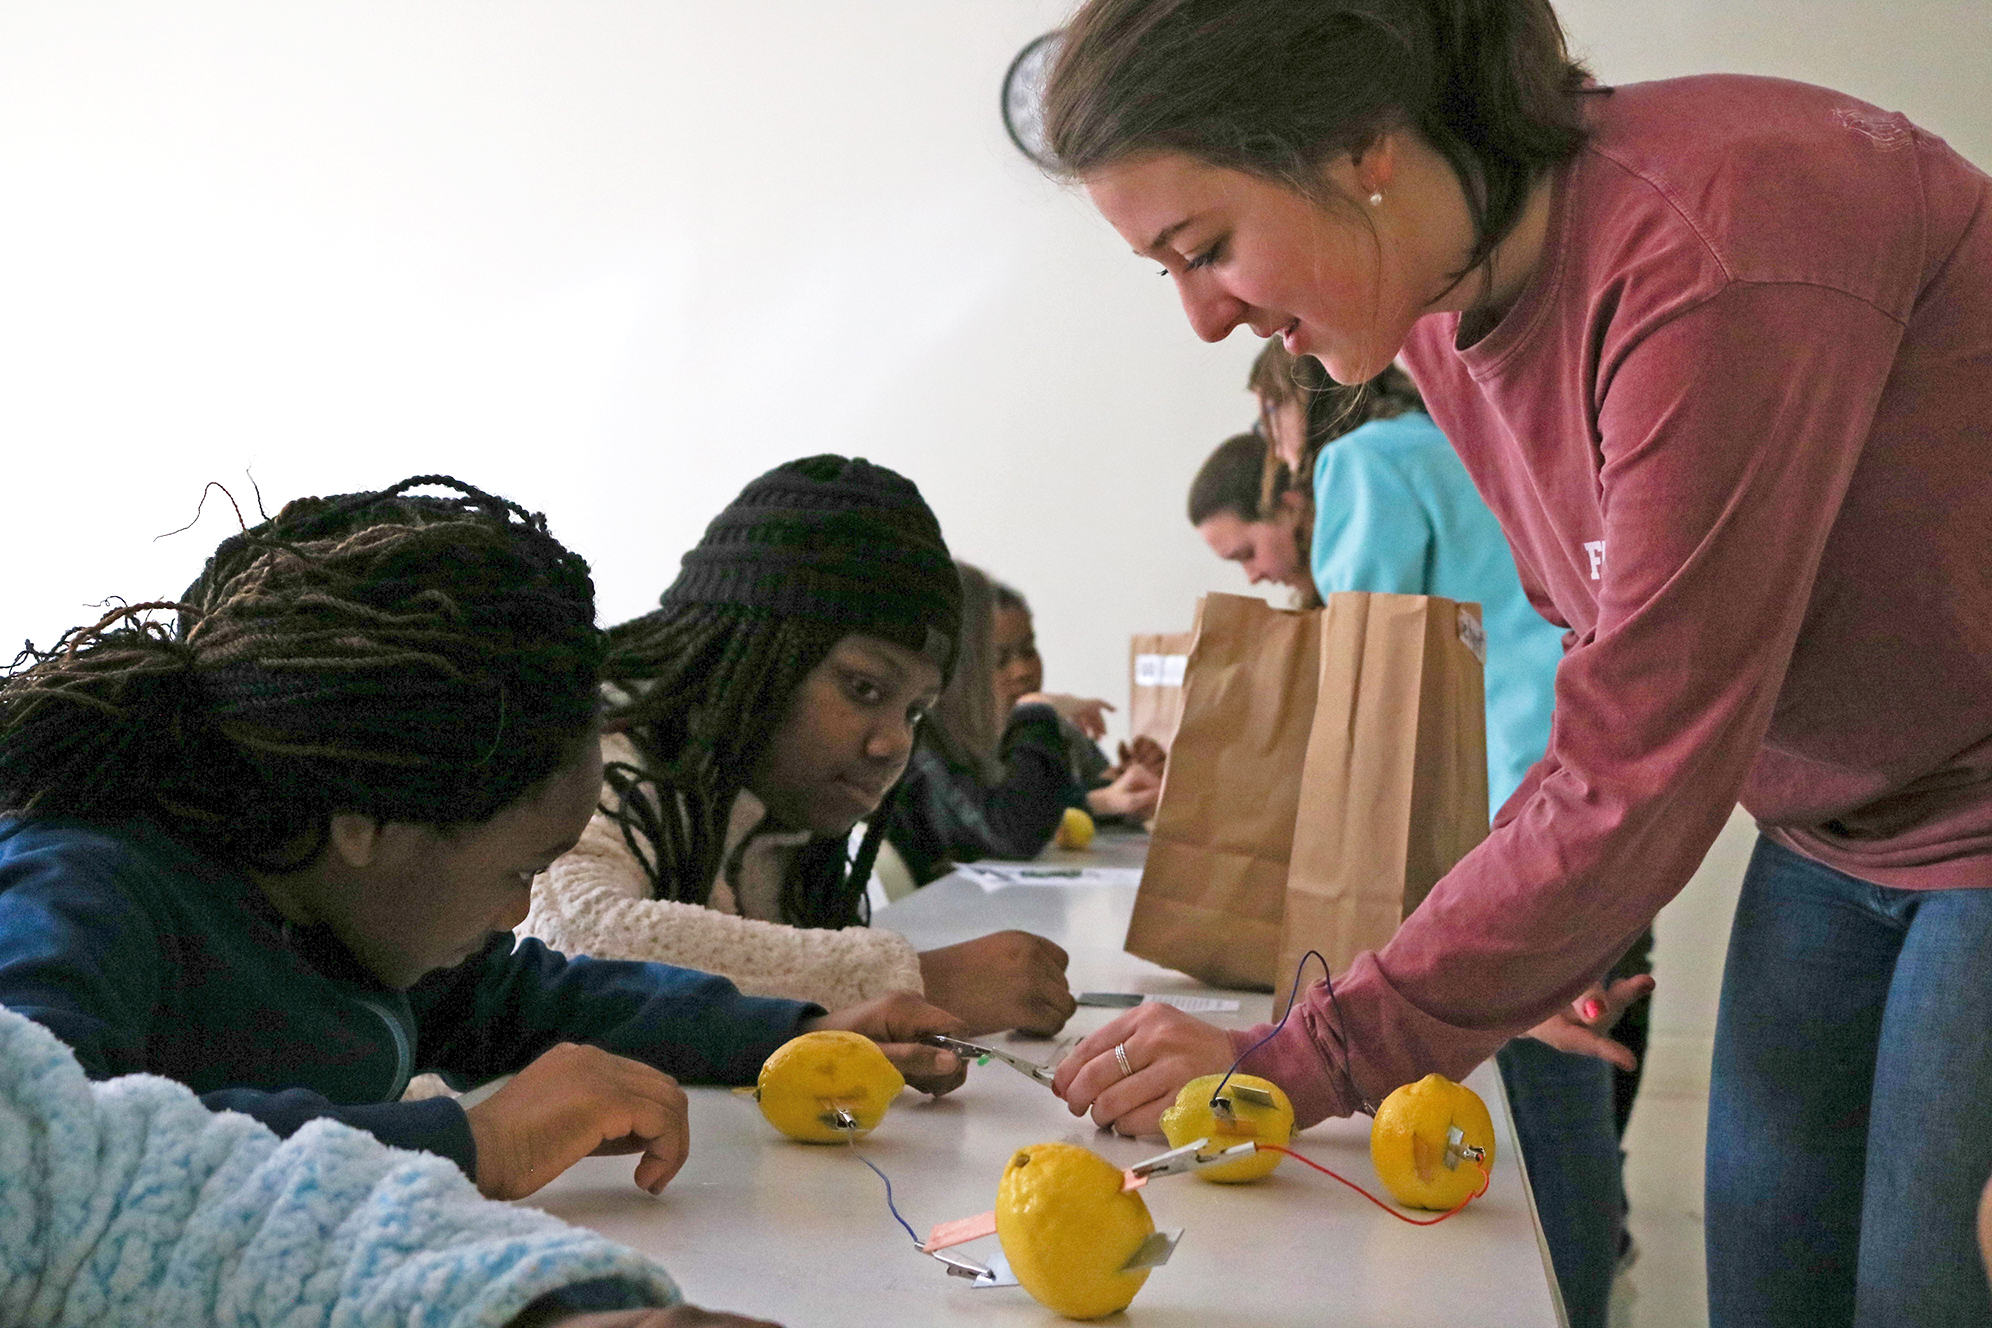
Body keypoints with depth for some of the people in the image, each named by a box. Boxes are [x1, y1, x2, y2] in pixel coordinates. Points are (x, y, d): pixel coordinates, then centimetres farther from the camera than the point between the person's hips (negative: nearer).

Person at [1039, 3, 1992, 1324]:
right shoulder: (1448, 304, -4)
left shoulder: (1713, 259, -30)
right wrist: (1559, 920, -4)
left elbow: (1637, 780, -27)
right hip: (1832, 835, 7)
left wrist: (1304, 1062, -22)